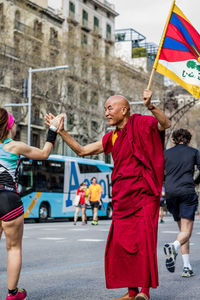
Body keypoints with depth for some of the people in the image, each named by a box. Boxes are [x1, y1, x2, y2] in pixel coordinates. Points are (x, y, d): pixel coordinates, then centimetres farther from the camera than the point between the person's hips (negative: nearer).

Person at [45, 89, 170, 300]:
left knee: (143, 239, -12)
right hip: (122, 199, 7)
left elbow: (165, 124, -19)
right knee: (121, 244, 4)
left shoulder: (140, 124, -2)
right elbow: (82, 150, 21)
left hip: (143, 195, -7)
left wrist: (150, 106, -37)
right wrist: (61, 131, 16)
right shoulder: (111, 138, 17)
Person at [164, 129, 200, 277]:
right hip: (187, 192, -3)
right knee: (186, 231, -7)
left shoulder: (166, 153, 13)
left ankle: (187, 267, 7)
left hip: (171, 194, 4)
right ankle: (174, 247, -40)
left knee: (182, 230, 14)